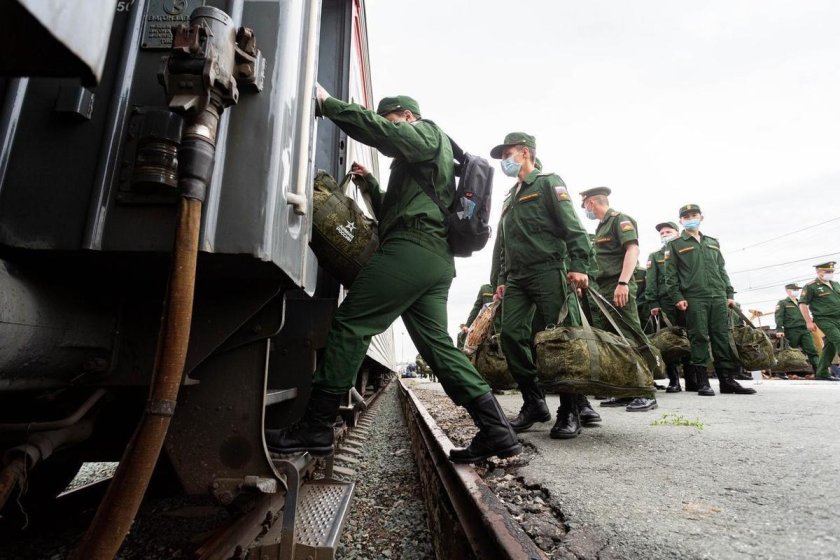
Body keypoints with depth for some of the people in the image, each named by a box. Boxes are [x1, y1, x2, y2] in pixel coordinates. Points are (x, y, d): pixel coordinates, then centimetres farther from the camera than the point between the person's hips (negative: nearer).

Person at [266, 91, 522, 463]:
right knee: (438, 345, 4)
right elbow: (395, 211, 38)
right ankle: (497, 433, 4)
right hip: (437, 260, 10)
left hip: (413, 248, -10)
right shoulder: (419, 166, 38)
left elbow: (377, 131, -8)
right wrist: (370, 184, 26)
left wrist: (328, 103, 1)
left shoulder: (427, 132, 10)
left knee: (349, 324, -11)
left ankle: (315, 428, -9)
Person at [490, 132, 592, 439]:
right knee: (511, 335, -4)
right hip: (516, 277, 7)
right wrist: (501, 279, 19)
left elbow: (573, 227, -7)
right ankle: (534, 403, 8)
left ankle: (570, 412, 2)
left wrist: (578, 266, -18)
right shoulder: (510, 197, 26)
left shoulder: (548, 182, 5)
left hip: (547, 271, -7)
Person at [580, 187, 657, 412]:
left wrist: (623, 283, -26)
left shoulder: (620, 219, -2)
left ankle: (646, 393, -4)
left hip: (619, 289, -9)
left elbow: (633, 250, -16)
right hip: (604, 291, 9)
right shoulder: (602, 227, 24)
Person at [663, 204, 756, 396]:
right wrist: (678, 297, -9)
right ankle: (702, 381, 0)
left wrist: (729, 294, 11)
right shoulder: (675, 245, 6)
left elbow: (722, 270, 20)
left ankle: (727, 380, 8)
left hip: (719, 297, 5)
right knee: (699, 338, -5)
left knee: (722, 337, 3)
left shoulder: (713, 243, 22)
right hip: (694, 298, -4)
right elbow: (671, 274, 0)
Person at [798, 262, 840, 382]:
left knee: (830, 345, 8)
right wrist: (809, 322, -13)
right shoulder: (810, 286, -6)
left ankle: (822, 373, 16)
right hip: (825, 320, -7)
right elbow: (802, 304, -8)